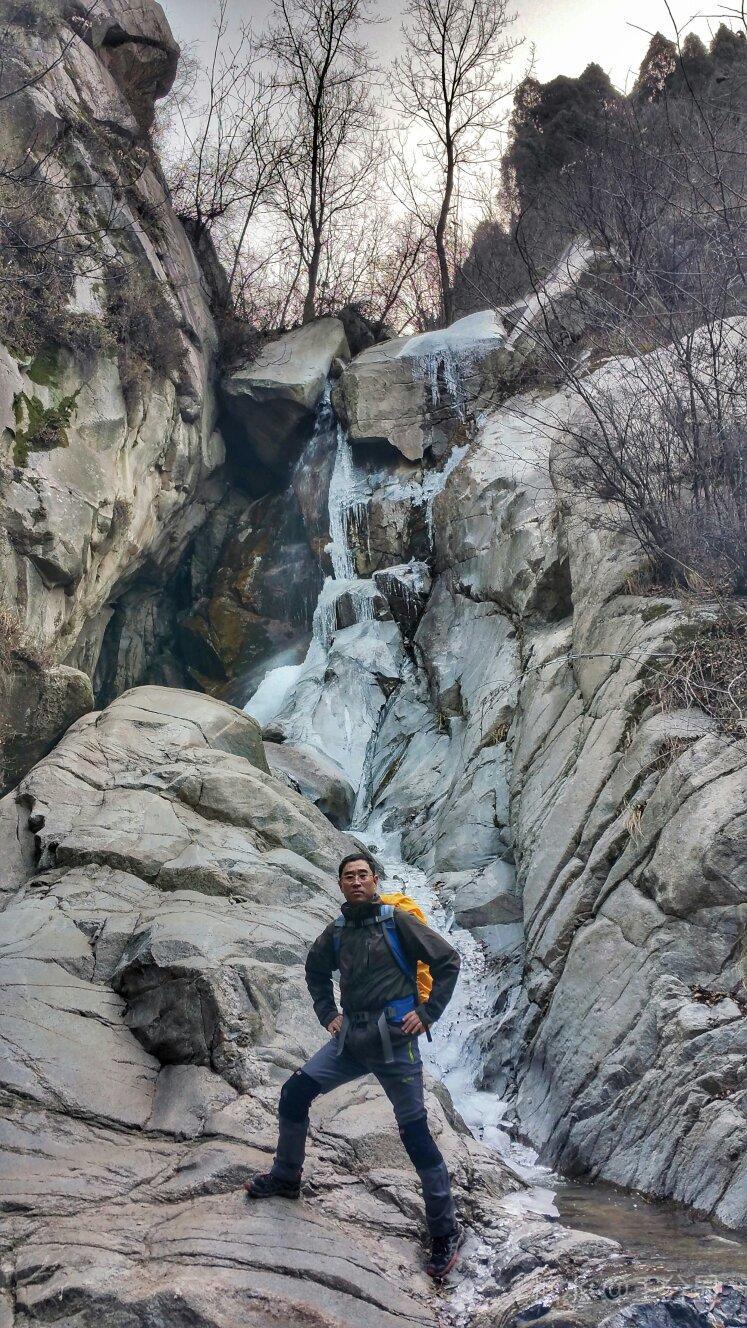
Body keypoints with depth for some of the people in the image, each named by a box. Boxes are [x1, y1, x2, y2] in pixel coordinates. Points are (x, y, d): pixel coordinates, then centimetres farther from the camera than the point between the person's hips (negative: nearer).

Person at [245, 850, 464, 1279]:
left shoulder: (397, 921, -7)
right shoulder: (336, 933, 9)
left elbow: (448, 960, -6)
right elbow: (316, 972, 29)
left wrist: (428, 1013, -9)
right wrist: (327, 1014, 17)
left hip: (394, 1039, -5)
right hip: (352, 1038, 6)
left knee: (416, 1133, -4)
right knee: (295, 1092, -3)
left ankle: (446, 1232, 7)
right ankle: (286, 1177, 18)